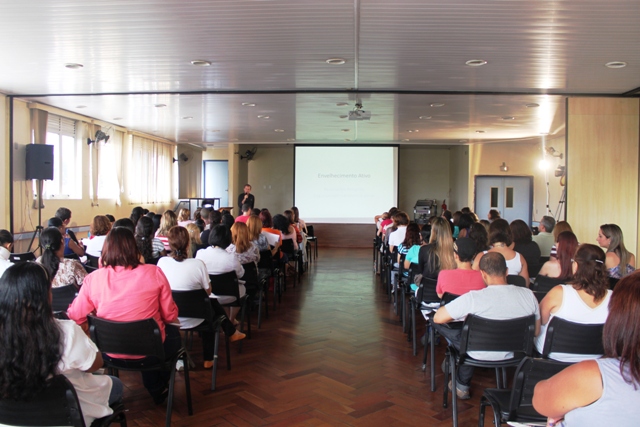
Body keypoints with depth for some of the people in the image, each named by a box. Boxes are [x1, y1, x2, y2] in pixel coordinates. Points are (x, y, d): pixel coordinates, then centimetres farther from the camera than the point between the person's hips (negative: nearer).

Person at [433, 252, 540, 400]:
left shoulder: (473, 298, -26)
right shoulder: (528, 295, -14)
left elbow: (438, 318, -17)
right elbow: (536, 332, 0)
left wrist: (463, 316, 1)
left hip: (480, 356, -5)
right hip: (514, 355, 5)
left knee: (438, 322, 14)